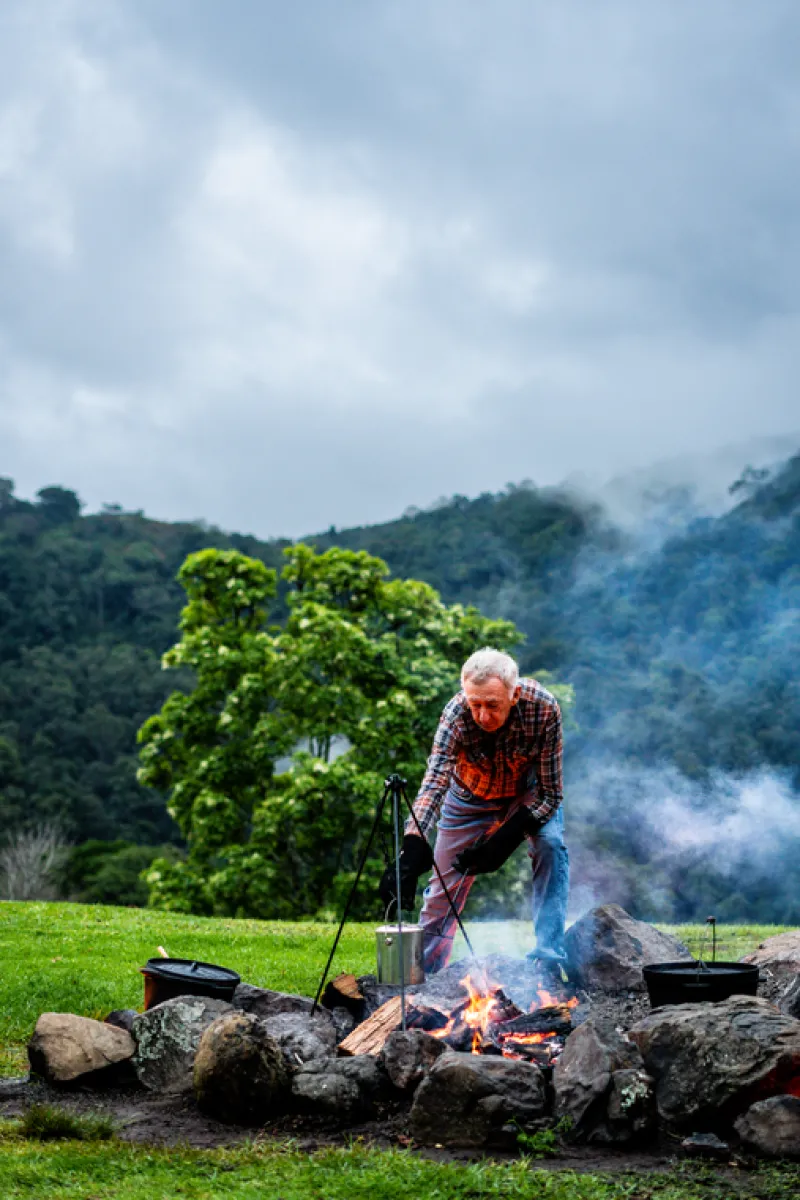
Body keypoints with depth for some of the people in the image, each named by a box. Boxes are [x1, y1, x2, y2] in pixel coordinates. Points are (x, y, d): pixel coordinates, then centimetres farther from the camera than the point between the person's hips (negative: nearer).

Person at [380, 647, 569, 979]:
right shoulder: (457, 714, -36)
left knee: (550, 845, -26)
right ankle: (421, 974, 22)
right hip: (471, 796, 1)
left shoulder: (544, 708, -36)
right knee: (446, 882, 2)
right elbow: (435, 782, -47)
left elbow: (550, 794, -28)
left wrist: (505, 839, -39)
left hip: (530, 791, -1)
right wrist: (412, 847, -62)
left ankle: (549, 964, -21)